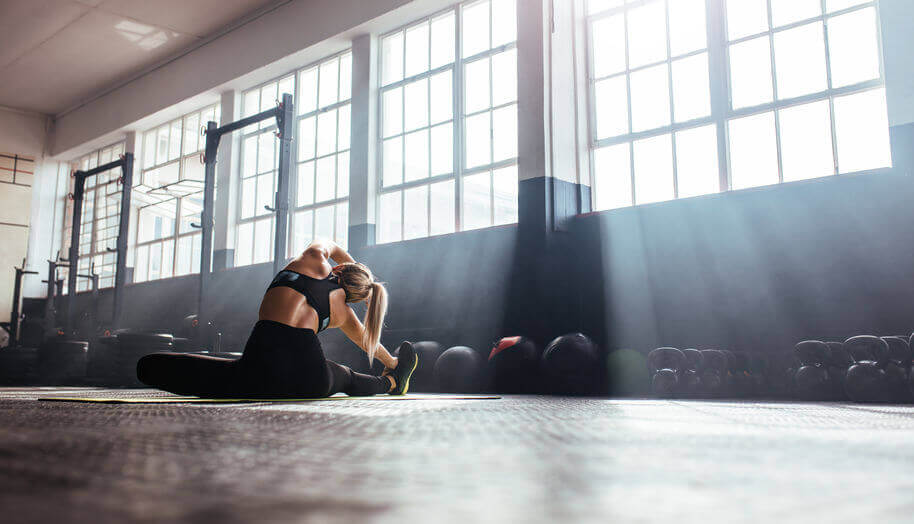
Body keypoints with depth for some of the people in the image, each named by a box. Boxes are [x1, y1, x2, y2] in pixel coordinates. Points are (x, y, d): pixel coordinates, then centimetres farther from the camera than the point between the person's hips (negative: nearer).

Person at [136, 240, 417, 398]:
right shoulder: (342, 312, 21)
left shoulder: (315, 259, 17)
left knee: (149, 365, -3)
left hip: (263, 369, -4)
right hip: (310, 381, 5)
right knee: (346, 377, 41)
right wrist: (393, 363, 63)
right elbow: (369, 344, 41)